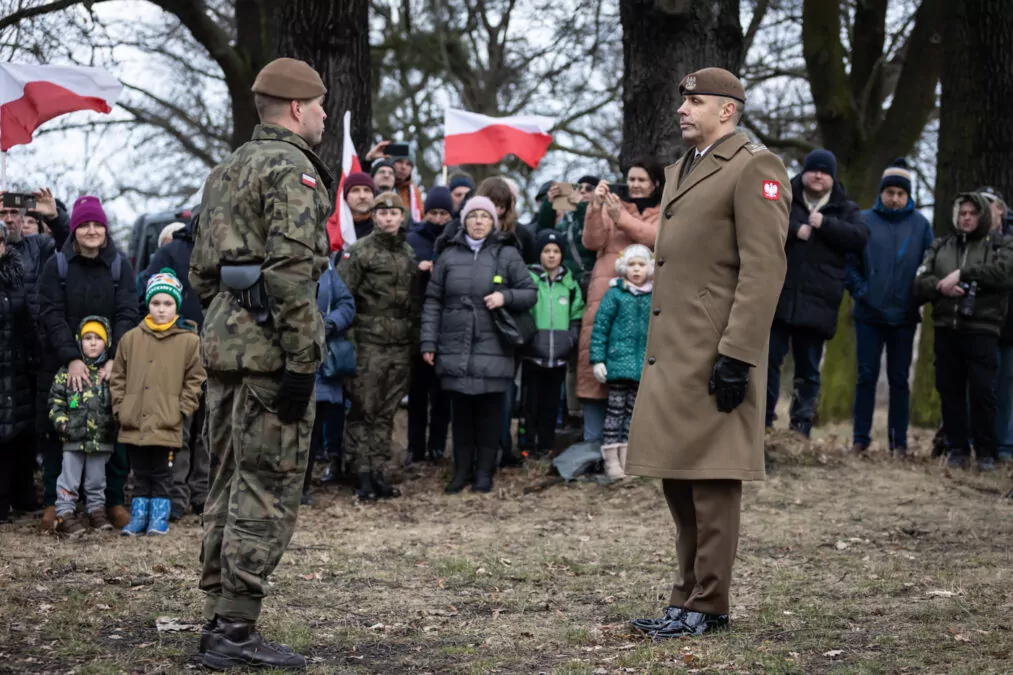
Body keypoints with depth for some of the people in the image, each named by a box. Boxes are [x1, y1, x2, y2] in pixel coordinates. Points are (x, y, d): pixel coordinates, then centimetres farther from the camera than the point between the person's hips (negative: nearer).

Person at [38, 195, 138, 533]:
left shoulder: (120, 266, 3)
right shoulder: (56, 266, 0)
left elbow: (127, 315, -4)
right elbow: (52, 315, -7)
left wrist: (115, 360, -18)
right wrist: (72, 359, -19)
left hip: (111, 365, 1)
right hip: (63, 365, -1)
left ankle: (115, 501, 11)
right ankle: (54, 502, 10)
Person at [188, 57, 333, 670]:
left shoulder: (228, 171, 19)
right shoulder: (291, 168, -10)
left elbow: (202, 271, 21)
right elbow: (290, 269, -20)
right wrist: (302, 361, -20)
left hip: (224, 340, 10)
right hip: (269, 344, -10)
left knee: (231, 484, 13)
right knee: (267, 491, -7)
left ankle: (221, 622, 16)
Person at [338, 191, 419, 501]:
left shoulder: (409, 253, 15)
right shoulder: (359, 252, -2)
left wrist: (416, 336, 18)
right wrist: (347, 337, -13)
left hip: (401, 346, 5)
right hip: (368, 344, -5)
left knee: (386, 412, 7)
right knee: (363, 410, -5)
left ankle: (377, 471, 12)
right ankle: (362, 474, -2)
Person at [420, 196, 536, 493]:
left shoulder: (508, 255, 5)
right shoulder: (449, 256, 9)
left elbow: (530, 293, 6)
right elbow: (433, 301, 9)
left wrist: (506, 297, -14)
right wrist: (428, 341, 3)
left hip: (493, 349, -1)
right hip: (455, 349, 1)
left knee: (489, 411, 1)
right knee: (461, 410, 4)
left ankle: (484, 471, 10)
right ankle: (462, 470, 13)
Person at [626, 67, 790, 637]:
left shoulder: (755, 168, -8)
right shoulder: (680, 172, 20)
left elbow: (764, 268, -16)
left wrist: (736, 355, -20)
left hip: (715, 355, -9)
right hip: (672, 354, 9)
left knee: (711, 480, -4)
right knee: (677, 480, 13)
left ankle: (709, 606, 3)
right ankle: (688, 598, 22)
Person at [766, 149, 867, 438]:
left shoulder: (846, 210, 11)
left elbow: (860, 238, -6)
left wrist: (824, 224, -12)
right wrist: (794, 229, -17)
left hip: (817, 303, 1)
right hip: (777, 297, 0)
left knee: (808, 370, 4)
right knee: (768, 360, -1)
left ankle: (801, 428, 7)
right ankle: (761, 423, 3)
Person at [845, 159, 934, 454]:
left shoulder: (920, 225, 4)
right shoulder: (864, 221, 2)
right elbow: (849, 261, 2)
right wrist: (859, 290, -8)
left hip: (904, 316, 0)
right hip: (869, 315, 0)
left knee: (899, 378, 6)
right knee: (866, 376, 1)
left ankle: (899, 441, 11)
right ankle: (861, 437, 7)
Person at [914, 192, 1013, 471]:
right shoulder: (941, 246, 17)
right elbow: (920, 283, 10)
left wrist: (962, 273, -17)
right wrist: (940, 287, -12)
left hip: (982, 330, -4)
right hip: (946, 329, 4)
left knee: (982, 392, -6)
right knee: (950, 390, 4)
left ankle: (986, 452, 4)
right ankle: (958, 448, 13)